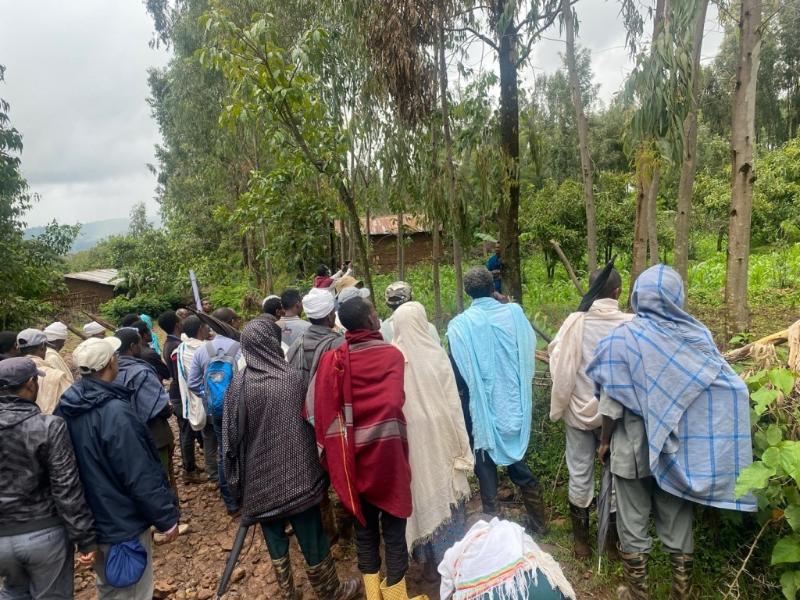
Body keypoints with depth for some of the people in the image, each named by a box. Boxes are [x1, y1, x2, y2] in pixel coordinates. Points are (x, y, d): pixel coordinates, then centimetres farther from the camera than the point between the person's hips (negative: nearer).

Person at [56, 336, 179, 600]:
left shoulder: (66, 406, -2)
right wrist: (167, 517, -14)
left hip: (91, 521, 8)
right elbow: (141, 476, -26)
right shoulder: (114, 411, -28)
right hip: (123, 524, -8)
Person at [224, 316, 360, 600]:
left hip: (260, 477, 1)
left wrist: (237, 479, 6)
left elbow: (232, 436, -6)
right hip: (297, 471, -1)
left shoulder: (238, 384, -11)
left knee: (275, 538, 18)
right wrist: (317, 466, 11)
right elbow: (311, 422, -4)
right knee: (311, 536, 13)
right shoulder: (292, 377, -13)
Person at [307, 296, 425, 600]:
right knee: (393, 529, 11)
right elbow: (393, 403, -16)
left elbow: (315, 409, -7)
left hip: (353, 457, 3)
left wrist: (333, 447, 7)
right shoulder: (392, 354, -12)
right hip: (387, 453, -3)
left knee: (364, 528, 18)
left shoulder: (331, 359, -5)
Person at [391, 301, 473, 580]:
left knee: (422, 492, 14)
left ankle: (431, 561, 28)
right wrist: (461, 442, 4)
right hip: (439, 432, 0)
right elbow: (452, 401, -5)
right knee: (446, 491, 15)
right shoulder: (436, 353, -10)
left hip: (409, 435, 1)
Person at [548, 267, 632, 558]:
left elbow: (561, 368, -13)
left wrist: (558, 408, 1)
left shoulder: (575, 321, -14)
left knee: (580, 475, 13)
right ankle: (613, 536, 32)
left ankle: (581, 538, 27)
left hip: (580, 409, 0)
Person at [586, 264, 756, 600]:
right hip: (680, 447, 3)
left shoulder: (624, 337, -15)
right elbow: (727, 388, -2)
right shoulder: (697, 335, -5)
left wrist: (605, 442, 0)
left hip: (634, 448, -3)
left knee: (633, 524, 12)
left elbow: (613, 401, -13)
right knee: (677, 522, 18)